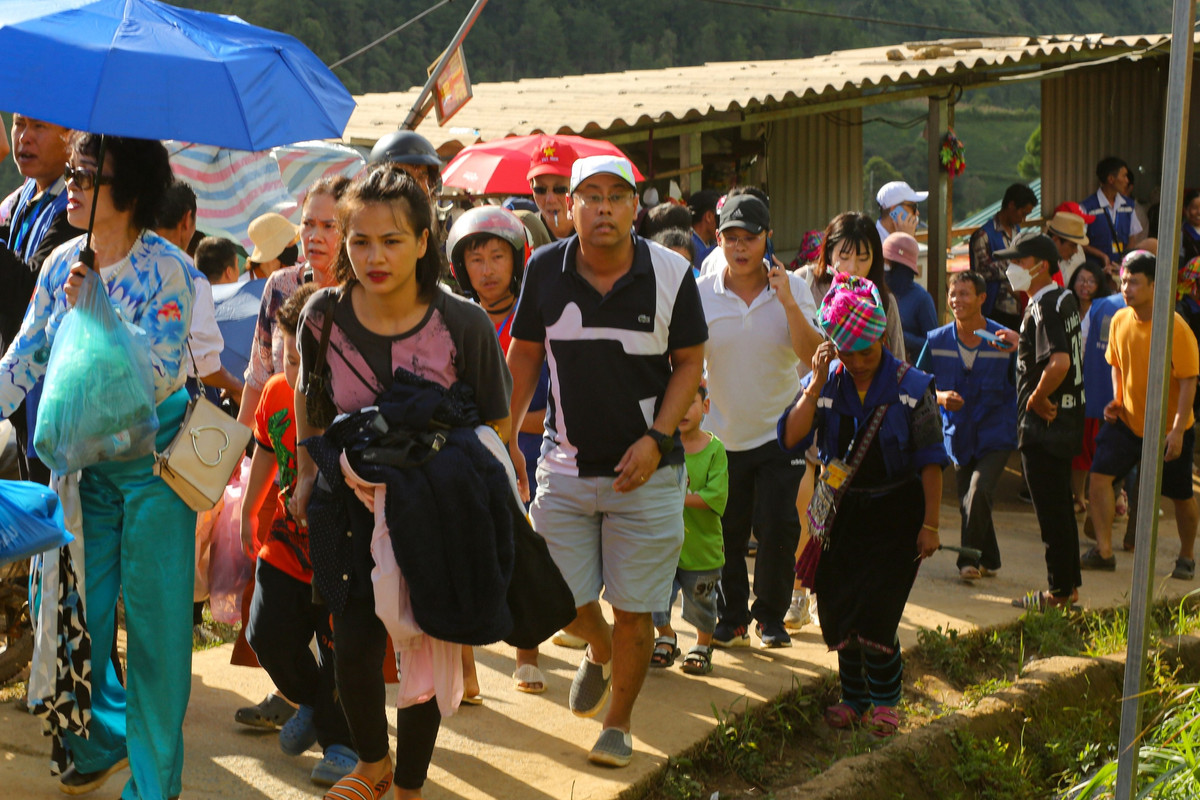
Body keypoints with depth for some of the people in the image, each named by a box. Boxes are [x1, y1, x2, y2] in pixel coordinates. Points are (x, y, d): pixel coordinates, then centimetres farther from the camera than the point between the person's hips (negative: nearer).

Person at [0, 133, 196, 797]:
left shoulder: (164, 270, -15)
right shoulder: (62, 265, 3)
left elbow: (160, 377, -22)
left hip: (153, 465, -5)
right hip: (85, 459, 6)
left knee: (153, 623, 0)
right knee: (80, 614, 11)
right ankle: (105, 736, 34)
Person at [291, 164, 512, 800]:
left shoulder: (463, 324, -17)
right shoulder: (324, 314, -9)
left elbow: (496, 426, -4)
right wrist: (307, 473, 12)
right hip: (348, 503, 2)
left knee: (425, 649, 4)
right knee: (353, 643, -5)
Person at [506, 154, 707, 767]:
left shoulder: (672, 274, -9)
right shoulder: (545, 269, -4)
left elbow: (689, 362, -1)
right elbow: (524, 355, 8)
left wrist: (657, 438, -13)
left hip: (645, 470, -2)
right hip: (565, 465, 2)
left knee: (633, 611, 3)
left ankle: (617, 724, 25)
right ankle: (599, 650, 42)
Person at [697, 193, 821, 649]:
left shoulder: (793, 288, -5)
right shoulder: (701, 293, -4)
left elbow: (813, 356, -15)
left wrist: (787, 302, -23)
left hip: (779, 433, -1)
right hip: (723, 437, 1)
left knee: (778, 530, -2)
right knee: (726, 534, 7)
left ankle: (770, 616, 18)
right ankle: (732, 618, 24)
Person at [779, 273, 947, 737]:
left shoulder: (911, 388, -7)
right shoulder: (824, 384, -1)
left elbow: (930, 462, -4)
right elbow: (790, 441, -12)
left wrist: (930, 525, -6)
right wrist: (816, 386, -18)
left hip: (895, 514, -3)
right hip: (842, 513, 3)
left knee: (874, 616, -10)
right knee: (837, 612, 4)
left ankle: (885, 700, 11)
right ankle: (853, 697, 23)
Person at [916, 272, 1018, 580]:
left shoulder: (1004, 340, -7)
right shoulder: (937, 341, 0)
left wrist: (1017, 352, -23)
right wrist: (940, 397, -14)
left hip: (996, 436, -3)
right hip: (960, 436, 4)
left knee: (979, 491, -21)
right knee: (968, 502, 8)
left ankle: (970, 559, -6)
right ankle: (988, 560, 29)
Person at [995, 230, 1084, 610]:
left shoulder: (1043, 307, -20)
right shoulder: (1065, 299, 9)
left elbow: (1059, 362, -34)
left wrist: (1036, 399, -21)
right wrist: (1020, 343, 20)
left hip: (1044, 424, -10)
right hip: (1068, 419, 10)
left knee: (1051, 511, -1)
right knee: (1061, 506, 17)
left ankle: (1059, 592, 6)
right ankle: (1069, 583, 25)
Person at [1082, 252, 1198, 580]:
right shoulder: (1120, 320, -3)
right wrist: (1117, 400, -2)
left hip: (1169, 427, -4)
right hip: (1127, 420, 4)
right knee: (1099, 475, -12)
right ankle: (1103, 551, -4)